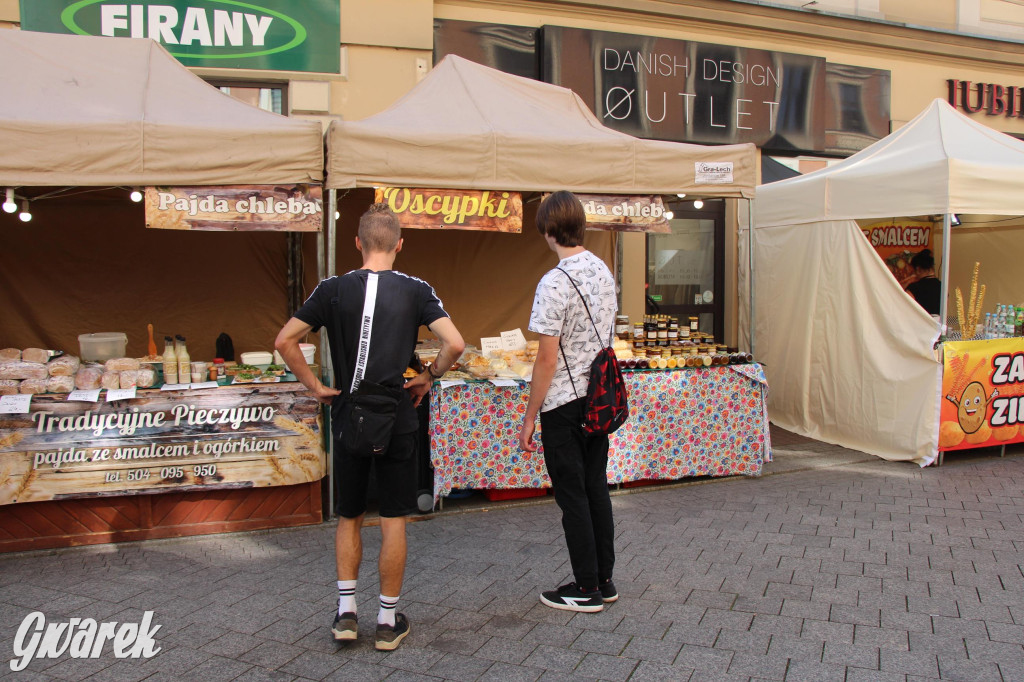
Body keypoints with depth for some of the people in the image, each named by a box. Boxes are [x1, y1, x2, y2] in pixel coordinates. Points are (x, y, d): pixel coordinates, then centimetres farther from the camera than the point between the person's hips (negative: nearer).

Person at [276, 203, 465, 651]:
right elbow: (455, 344, -14)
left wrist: (314, 386, 4)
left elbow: (284, 341, -2)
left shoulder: (333, 289, -1)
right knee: (393, 521, 8)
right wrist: (428, 377, 1)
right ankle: (388, 621, 17)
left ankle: (345, 612, 19)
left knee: (349, 518, 17)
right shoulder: (416, 290, -5)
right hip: (397, 419, -1)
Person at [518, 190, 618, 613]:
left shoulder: (555, 283, -19)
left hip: (563, 404, -8)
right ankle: (605, 580, 25)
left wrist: (529, 417, -11)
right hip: (599, 399, 8)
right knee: (596, 489, 15)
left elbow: (547, 359, -19)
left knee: (572, 496, 3)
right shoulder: (603, 272, 6)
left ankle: (586, 590, 14)